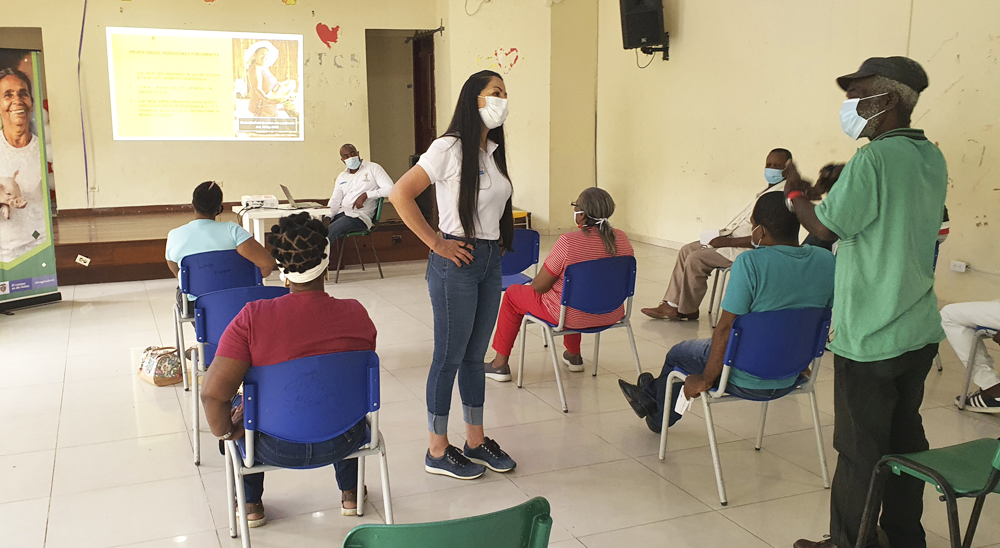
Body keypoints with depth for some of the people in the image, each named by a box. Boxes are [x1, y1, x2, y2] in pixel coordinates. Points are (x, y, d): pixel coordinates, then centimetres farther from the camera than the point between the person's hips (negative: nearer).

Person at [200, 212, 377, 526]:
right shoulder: (355, 314, -14)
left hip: (275, 449, -1)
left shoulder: (253, 318, -22)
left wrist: (225, 431, -4)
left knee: (237, 405, 32)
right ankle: (350, 492, 47)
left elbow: (213, 393, -24)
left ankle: (252, 505, 41)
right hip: (341, 442, 2)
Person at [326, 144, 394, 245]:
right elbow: (335, 201, 14)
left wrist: (366, 195, -14)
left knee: (328, 232, -30)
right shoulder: (341, 177, 22)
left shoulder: (373, 168, 7)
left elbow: (390, 189, -6)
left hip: (359, 216, -6)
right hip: (340, 213, 6)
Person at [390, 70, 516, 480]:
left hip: (491, 261, 8)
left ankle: (476, 441, 28)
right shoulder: (450, 148, -12)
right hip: (456, 263, -7)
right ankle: (438, 451, 15)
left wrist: (500, 241, 11)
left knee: (475, 356, 16)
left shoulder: (494, 151, 11)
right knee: (449, 357, 2)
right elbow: (401, 194, -18)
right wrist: (436, 244, -16)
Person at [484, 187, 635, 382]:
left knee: (513, 294, 16)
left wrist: (535, 283, 6)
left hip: (573, 317, -6)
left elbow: (539, 285, -18)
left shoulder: (568, 242, -26)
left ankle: (500, 364, 25)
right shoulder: (621, 238, -9)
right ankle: (573, 355, 47)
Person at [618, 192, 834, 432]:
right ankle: (650, 394, 50)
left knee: (678, 354, 24)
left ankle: (660, 418, 49)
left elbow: (726, 329, -23)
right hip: (791, 380, 6)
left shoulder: (750, 262, -24)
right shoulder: (826, 261, -5)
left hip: (746, 381, -6)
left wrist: (706, 378, -10)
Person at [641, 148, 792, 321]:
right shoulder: (767, 191, 15)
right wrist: (724, 234, 6)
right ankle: (671, 305, 3)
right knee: (687, 250, 6)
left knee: (697, 259, -19)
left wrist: (727, 242, -22)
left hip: (749, 249, -11)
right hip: (734, 241, 11)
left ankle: (687, 310, 0)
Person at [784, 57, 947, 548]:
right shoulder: (932, 158, 9)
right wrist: (839, 189, 13)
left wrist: (795, 192, 2)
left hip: (869, 338, -8)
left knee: (860, 450, 4)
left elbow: (824, 228, -14)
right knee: (904, 436, 19)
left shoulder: (872, 161, -19)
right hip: (919, 332, 8)